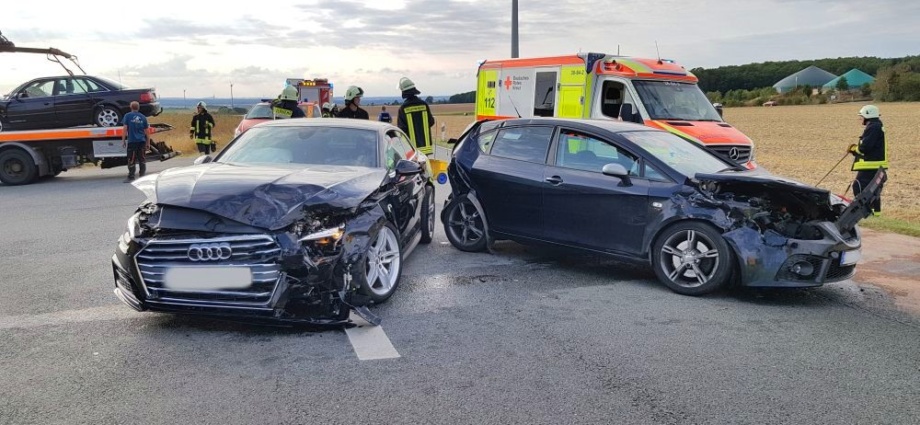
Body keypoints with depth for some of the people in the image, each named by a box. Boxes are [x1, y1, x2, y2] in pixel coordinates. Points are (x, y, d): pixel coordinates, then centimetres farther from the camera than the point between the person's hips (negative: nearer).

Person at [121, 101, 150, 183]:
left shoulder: (127, 116, -1)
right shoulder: (143, 117, 7)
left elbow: (125, 129, -5)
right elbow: (146, 131, 8)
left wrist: (123, 140, -2)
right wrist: (148, 143, 13)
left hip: (132, 141, -3)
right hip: (142, 141, 3)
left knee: (131, 160, 0)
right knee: (142, 159, 8)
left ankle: (131, 177, 0)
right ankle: (142, 176, 8)